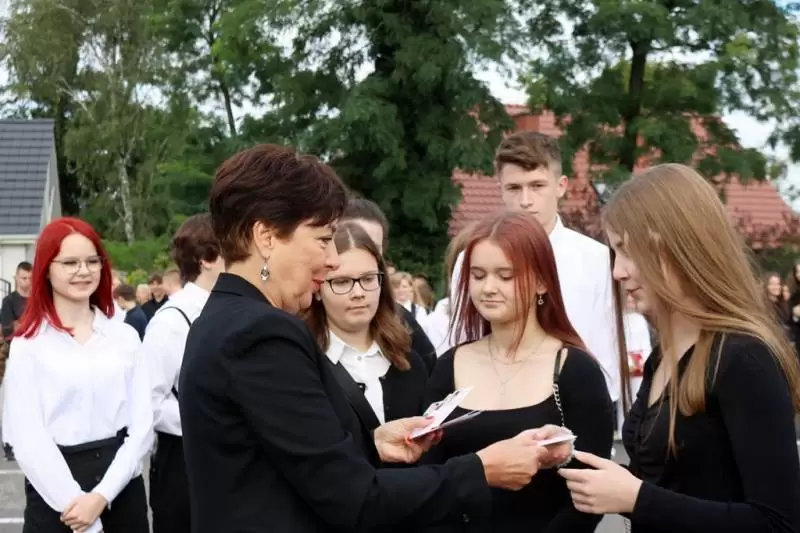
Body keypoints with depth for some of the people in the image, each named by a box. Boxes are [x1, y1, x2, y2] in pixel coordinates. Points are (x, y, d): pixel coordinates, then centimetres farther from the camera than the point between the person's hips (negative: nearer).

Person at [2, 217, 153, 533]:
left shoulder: (125, 337, 6)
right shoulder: (28, 345, -1)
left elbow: (141, 425, 0)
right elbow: (27, 439, -6)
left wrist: (102, 495, -10)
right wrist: (75, 501, -13)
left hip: (121, 489, 2)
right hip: (56, 497, -2)